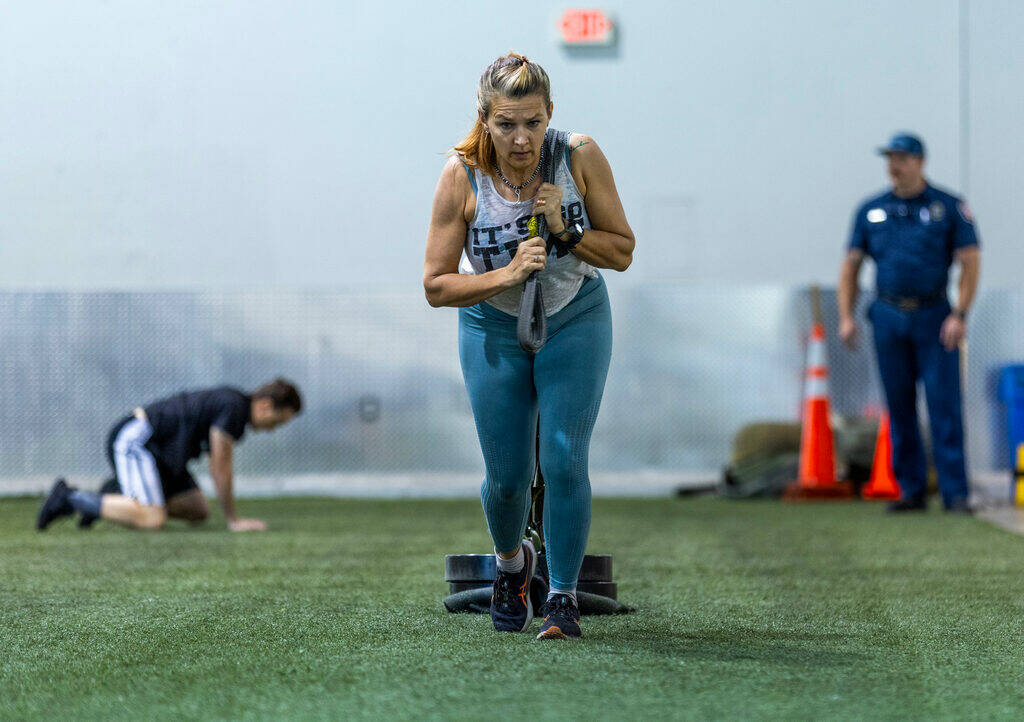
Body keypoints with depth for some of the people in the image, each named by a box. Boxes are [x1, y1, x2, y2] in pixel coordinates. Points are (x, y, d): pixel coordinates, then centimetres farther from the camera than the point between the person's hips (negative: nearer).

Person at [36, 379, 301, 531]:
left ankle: (117, 495, 13)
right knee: (151, 520, -24)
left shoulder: (236, 404, 11)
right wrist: (233, 521, -7)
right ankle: (69, 498, -12)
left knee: (198, 511, 9)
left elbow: (221, 465, 21)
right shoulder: (233, 407, -20)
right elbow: (220, 469, -16)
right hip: (133, 440, -11)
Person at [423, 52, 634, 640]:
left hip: (575, 321, 0)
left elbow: (623, 251, -8)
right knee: (507, 478, 3)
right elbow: (436, 286, -15)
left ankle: (564, 597, 1)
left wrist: (565, 231, -25)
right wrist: (507, 275, -29)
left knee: (564, 460, -14)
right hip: (494, 327, 0)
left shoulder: (581, 158, -18)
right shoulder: (462, 176, -20)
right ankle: (512, 563, 37)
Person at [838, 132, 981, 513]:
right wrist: (846, 317, 4)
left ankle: (955, 493, -6)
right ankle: (911, 491, 11)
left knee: (944, 406, -7)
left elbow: (970, 262, -2)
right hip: (888, 318, 3)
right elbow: (851, 265, 14)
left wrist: (959, 315, -12)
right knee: (900, 409, 4)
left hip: (934, 318, -3)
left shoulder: (949, 207, 1)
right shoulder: (871, 210, 10)